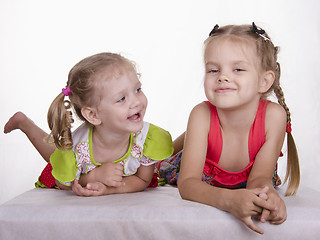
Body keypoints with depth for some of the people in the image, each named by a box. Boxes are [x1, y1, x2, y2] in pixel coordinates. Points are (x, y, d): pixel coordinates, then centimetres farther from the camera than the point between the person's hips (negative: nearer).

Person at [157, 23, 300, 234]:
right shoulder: (202, 115, -36)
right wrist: (229, 199, -62)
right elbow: (187, 185, -42)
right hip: (204, 180, -3)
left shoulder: (273, 115, -34)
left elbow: (259, 177, -28)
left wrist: (268, 194, -55)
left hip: (244, 180, 3)